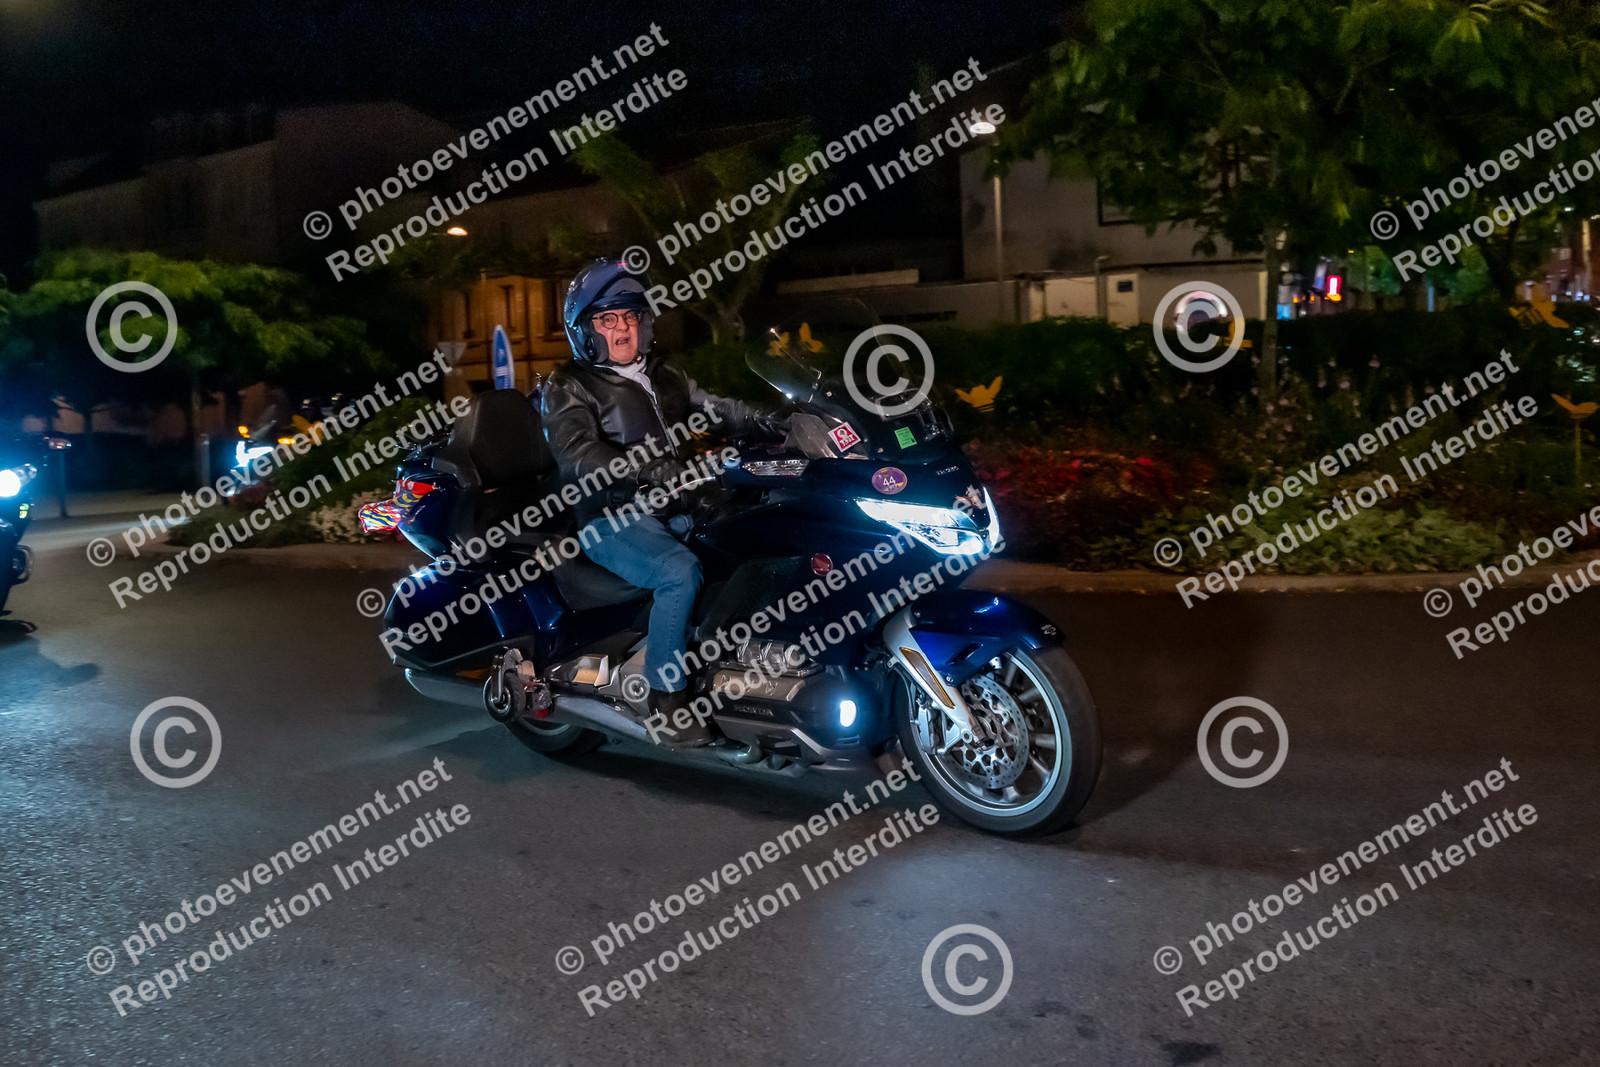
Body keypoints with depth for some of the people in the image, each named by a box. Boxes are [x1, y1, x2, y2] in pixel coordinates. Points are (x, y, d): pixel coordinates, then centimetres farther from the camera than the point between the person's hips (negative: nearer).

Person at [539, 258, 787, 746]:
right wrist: (650, 470, -32)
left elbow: (715, 408, 10)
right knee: (680, 571, -31)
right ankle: (667, 695, -19)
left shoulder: (663, 375, 20)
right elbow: (579, 453, -18)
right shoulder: (568, 388, 0)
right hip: (612, 521, -6)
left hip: (674, 511, 6)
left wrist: (767, 420, -11)